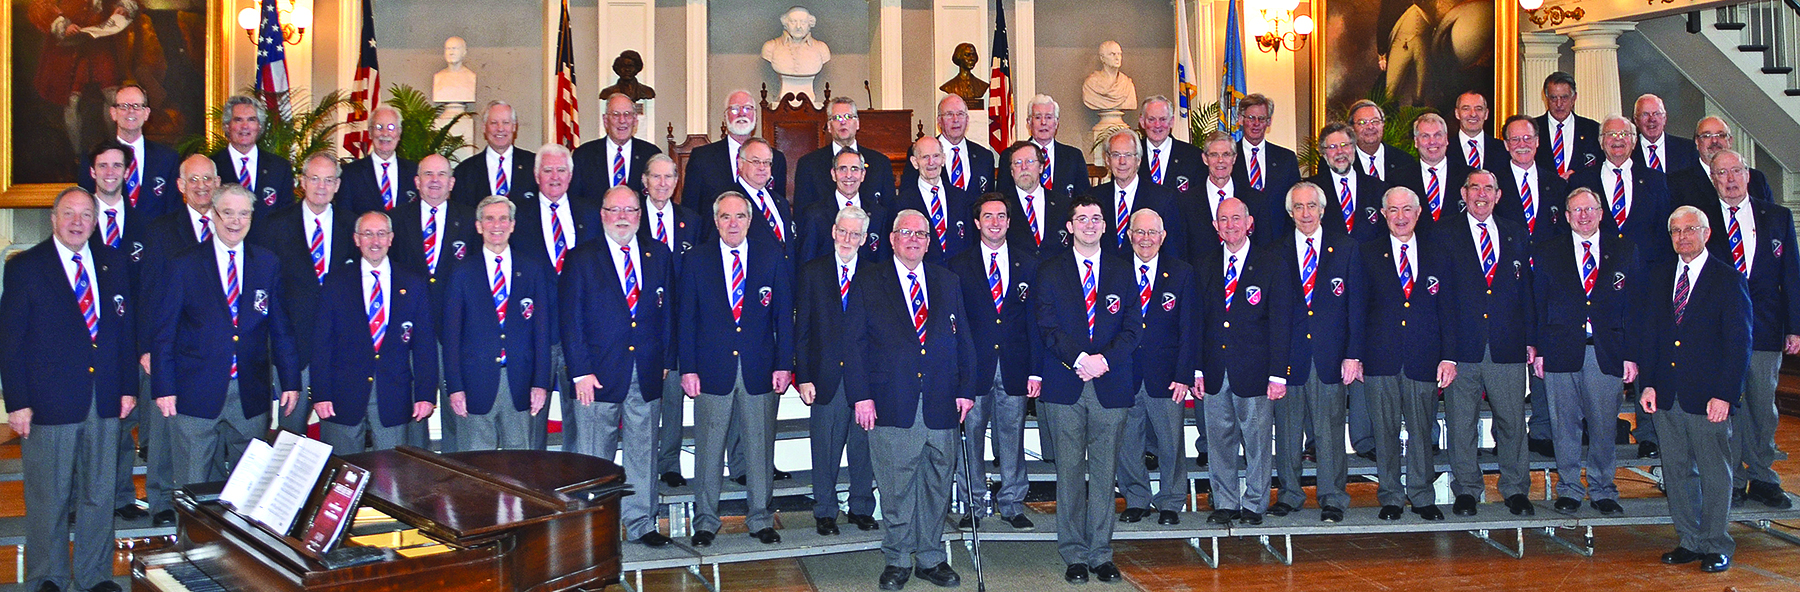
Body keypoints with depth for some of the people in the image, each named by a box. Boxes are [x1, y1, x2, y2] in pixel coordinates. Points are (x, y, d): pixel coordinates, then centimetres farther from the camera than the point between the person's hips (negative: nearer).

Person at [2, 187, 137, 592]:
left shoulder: (113, 263, 10)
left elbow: (126, 327, 12)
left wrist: (129, 386, 7)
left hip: (105, 405, 4)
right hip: (49, 403, -3)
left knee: (99, 495, 10)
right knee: (48, 498, 6)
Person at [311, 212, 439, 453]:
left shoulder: (414, 285, 7)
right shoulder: (335, 283, 5)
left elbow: (426, 344, 5)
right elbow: (322, 342, 2)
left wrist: (426, 394, -3)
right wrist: (321, 394, -6)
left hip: (394, 402, 1)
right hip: (343, 398, 0)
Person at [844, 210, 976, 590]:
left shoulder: (948, 282, 13)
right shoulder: (869, 283, 4)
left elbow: (963, 339, 13)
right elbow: (854, 342, 0)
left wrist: (965, 389, 4)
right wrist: (861, 396, -8)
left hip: (941, 403, 3)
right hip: (891, 402, -3)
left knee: (937, 484, 9)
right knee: (896, 486, 2)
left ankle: (930, 558, 21)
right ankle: (897, 560, 15)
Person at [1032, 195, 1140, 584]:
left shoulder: (1123, 272, 11)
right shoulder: (1049, 271, 7)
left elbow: (1132, 329, 5)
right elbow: (1047, 328, -1)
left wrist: (1105, 359, -11)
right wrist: (1081, 359, -14)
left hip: (1110, 385, 1)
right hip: (1065, 387, -1)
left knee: (1105, 472, 4)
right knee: (1070, 471, 1)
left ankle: (1101, 554, 12)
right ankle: (1074, 554, 9)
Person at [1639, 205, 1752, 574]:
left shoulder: (1728, 280, -4)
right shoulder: (1660, 278, 11)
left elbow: (1739, 343, -7)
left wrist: (1725, 395, -13)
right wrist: (1649, 384, 3)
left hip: (1708, 395, -5)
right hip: (1667, 395, 5)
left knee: (1714, 472, 3)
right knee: (1676, 471, 10)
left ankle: (1716, 547, 14)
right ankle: (1690, 541, 21)